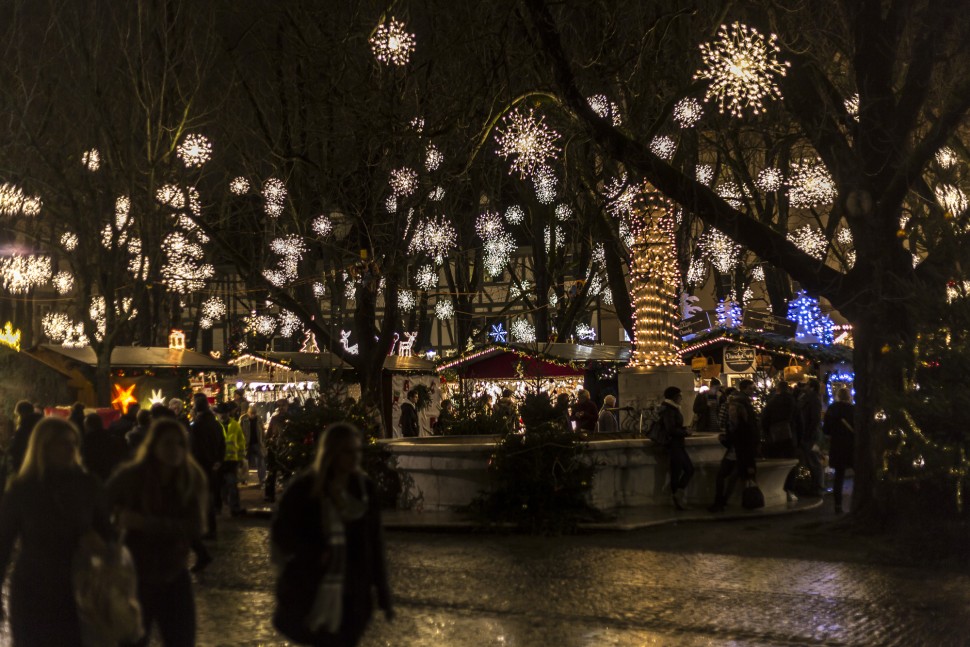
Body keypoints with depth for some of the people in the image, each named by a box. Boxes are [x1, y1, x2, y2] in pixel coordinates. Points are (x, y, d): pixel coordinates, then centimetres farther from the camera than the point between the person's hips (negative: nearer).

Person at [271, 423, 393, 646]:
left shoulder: (365, 488, 2)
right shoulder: (304, 488, -6)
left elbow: (375, 544, 4)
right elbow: (281, 532, -2)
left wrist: (383, 595, 2)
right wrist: (315, 555, -17)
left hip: (353, 596, 2)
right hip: (309, 595, -2)